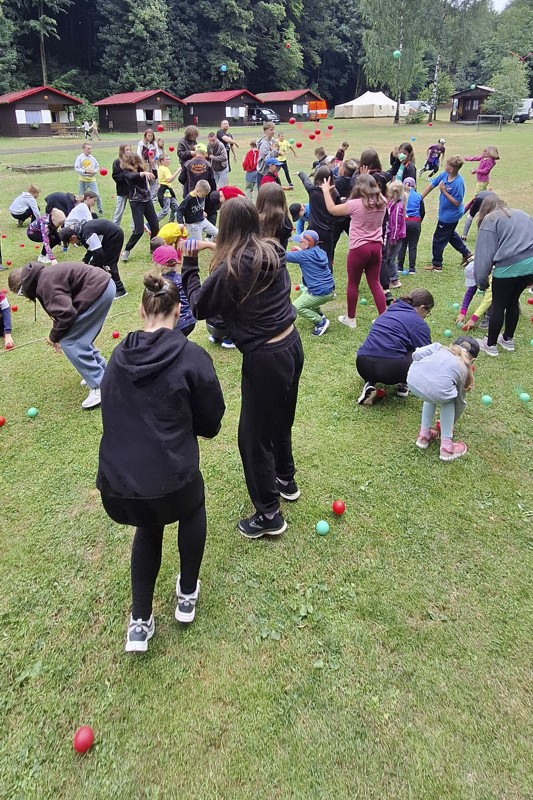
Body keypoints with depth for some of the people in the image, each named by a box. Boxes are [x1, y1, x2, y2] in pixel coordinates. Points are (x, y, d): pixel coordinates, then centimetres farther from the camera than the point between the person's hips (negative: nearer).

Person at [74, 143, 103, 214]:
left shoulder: (92, 158, 3)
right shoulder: (79, 158, -4)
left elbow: (97, 167, 9)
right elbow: (76, 168, -8)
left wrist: (94, 171, -10)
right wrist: (85, 171, -19)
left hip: (92, 180, 1)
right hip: (83, 180, -1)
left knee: (96, 194, -5)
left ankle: (100, 209, 10)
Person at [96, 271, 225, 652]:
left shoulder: (119, 355, 5)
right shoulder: (192, 357, -8)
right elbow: (211, 423, 0)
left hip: (116, 481, 4)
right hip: (170, 480, -4)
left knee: (149, 526, 34)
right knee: (193, 510, 32)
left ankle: (139, 622, 33)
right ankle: (187, 596, 42)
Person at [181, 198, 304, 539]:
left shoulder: (230, 269, -19)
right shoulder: (273, 252, 1)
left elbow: (199, 307, -6)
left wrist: (190, 263, 3)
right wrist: (219, 251, 18)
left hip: (264, 357, -8)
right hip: (292, 344, 8)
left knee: (254, 435, 7)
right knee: (280, 419, 26)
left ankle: (269, 515, 19)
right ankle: (286, 479, 48)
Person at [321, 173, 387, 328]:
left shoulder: (355, 204, -15)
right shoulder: (381, 202, 1)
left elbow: (332, 209, -3)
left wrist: (326, 190, 10)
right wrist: (367, 178, 28)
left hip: (359, 248, -5)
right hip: (376, 247, 5)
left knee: (353, 284, 11)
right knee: (375, 283, 13)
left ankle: (350, 318, 23)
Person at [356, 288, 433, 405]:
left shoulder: (388, 312, 27)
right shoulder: (419, 323, 6)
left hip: (363, 366, 6)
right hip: (392, 370, -5)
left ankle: (370, 384, 13)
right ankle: (403, 384, 17)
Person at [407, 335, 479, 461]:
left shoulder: (439, 347, 33)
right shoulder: (464, 369, 31)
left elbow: (417, 354, 13)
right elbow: (460, 402, 43)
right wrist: (453, 423, 60)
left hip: (412, 379, 3)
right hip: (438, 389, -3)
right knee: (448, 401, 33)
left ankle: (423, 436, 42)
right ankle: (446, 448, 31)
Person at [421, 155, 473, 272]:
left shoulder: (458, 183, -29)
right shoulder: (444, 174, -7)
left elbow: (457, 202, -26)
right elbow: (432, 185, 2)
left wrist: (444, 191, -27)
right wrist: (420, 198, -1)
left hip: (450, 215, -9)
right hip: (446, 213, 9)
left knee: (439, 239, 4)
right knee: (450, 234, 27)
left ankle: (436, 265, 20)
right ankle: (466, 254, 41)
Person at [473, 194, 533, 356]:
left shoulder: (490, 220, 5)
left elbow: (485, 253, -4)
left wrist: (482, 279, -1)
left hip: (509, 267, -6)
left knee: (498, 305, 8)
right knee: (513, 302, 22)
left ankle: (491, 345, 18)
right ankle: (508, 340, 35)